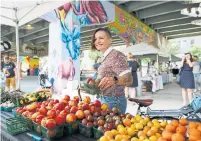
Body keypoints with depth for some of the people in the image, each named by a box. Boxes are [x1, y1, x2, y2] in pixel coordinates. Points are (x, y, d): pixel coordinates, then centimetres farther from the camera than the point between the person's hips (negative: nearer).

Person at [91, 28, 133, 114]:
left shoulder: (116, 55, -15)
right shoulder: (105, 58, 10)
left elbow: (128, 79, -25)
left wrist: (114, 80, -42)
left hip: (114, 101, -8)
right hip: (104, 99, 8)